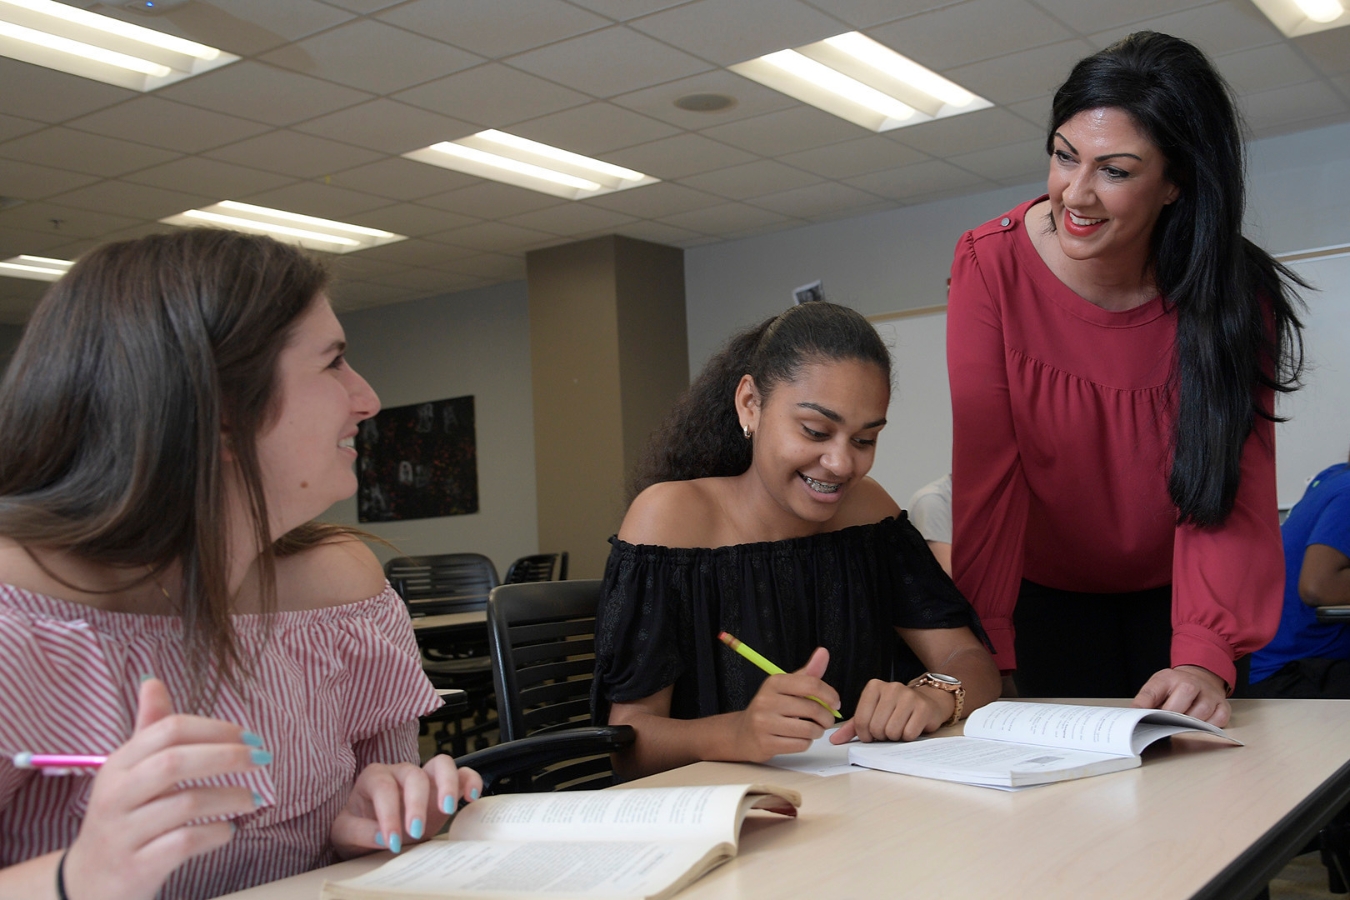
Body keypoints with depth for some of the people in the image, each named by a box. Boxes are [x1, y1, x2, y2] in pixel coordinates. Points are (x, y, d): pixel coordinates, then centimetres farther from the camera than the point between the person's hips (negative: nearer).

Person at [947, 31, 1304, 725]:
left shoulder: (1235, 294, -19)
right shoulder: (992, 264, -21)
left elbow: (1232, 489, -23)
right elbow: (986, 468, -23)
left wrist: (1205, 656, -39)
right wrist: (983, 654, -29)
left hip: (1171, 590, 1)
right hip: (1049, 590, 0)